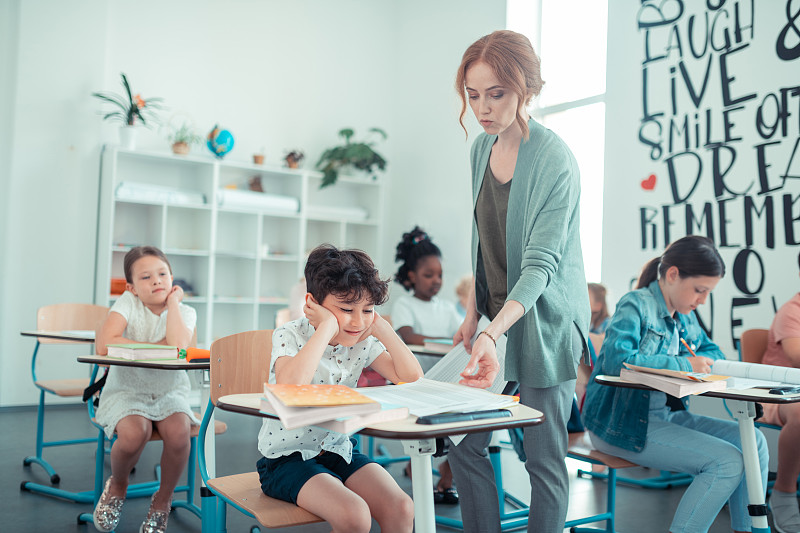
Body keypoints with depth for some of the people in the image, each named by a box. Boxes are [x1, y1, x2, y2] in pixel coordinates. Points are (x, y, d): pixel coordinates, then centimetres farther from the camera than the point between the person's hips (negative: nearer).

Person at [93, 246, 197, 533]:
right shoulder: (128, 303, -9)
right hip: (127, 391, -1)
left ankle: (163, 498, 2)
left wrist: (173, 300, -17)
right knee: (135, 432, -32)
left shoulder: (185, 312, -5)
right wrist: (156, 348, -19)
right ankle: (117, 485, 6)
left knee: (178, 433, -29)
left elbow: (178, 346, -29)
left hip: (169, 393, 1)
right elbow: (104, 345, -25)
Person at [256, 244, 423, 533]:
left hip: (339, 449, 5)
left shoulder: (364, 342, -1)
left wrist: (381, 327, -12)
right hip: (288, 457, -5)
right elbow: (291, 385, -38)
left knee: (402, 510, -16)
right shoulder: (289, 335, -15)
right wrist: (328, 326, -32)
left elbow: (413, 377, -9)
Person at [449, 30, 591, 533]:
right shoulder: (482, 147, 5)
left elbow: (541, 264, -23)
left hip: (544, 323, -6)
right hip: (494, 316, 7)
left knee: (544, 459, 3)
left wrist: (494, 330, -36)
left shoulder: (555, 160, -17)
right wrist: (473, 314, 7)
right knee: (464, 445, 7)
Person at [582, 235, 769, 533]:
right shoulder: (636, 305, -14)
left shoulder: (685, 316, 13)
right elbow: (616, 361, -29)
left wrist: (701, 360, 0)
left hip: (665, 415, 9)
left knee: (752, 440, 0)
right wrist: (683, 365, -21)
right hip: (622, 422, -9)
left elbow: (712, 351, 27)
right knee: (727, 460, -18)